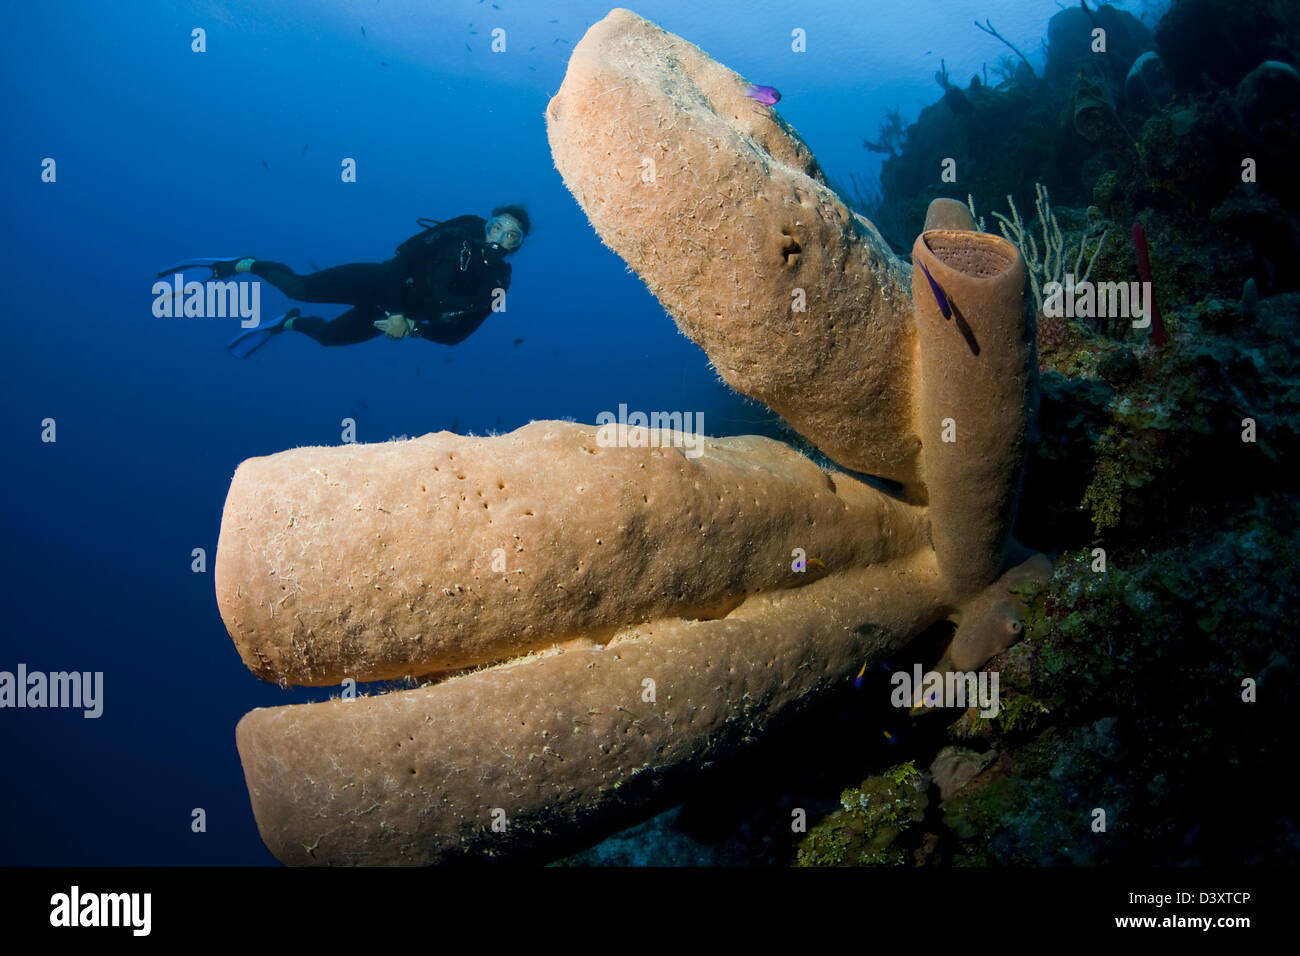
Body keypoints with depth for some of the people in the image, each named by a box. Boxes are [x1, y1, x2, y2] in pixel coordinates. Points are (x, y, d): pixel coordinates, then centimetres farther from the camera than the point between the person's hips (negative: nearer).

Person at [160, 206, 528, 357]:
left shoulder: (495, 285, -9)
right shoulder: (462, 232, -17)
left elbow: (455, 332, -8)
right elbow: (403, 258, -19)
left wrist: (411, 328, -22)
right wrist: (393, 310, -29)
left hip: (398, 311, 3)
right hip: (380, 283, -3)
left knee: (328, 335, 16)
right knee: (299, 288, -17)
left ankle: (290, 323, 47)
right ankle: (241, 265, 8)